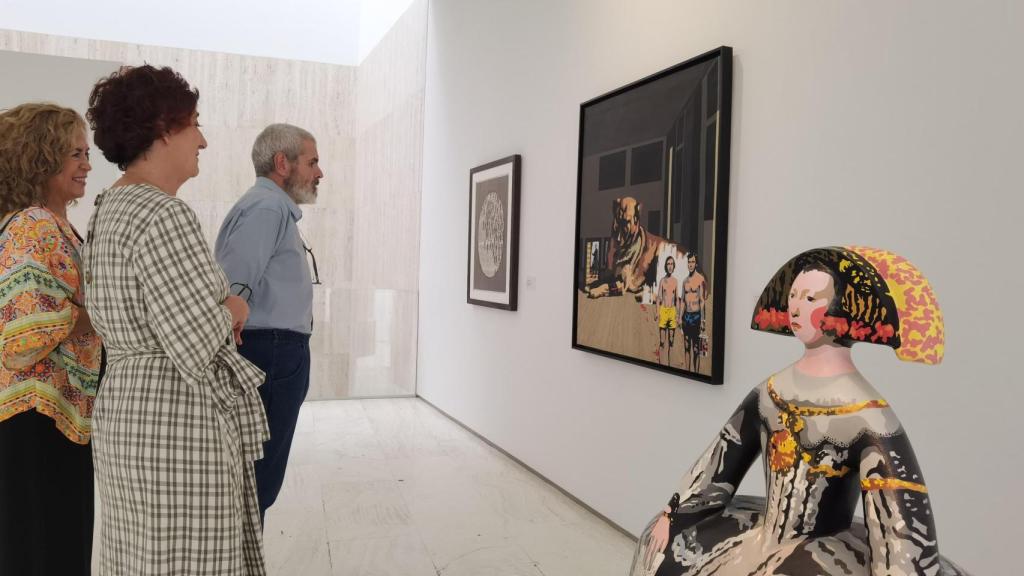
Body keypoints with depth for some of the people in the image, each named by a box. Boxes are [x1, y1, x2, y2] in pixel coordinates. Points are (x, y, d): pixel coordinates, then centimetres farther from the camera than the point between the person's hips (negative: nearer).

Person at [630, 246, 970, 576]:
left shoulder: (867, 415, -17)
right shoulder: (771, 391, 1)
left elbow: (903, 523, -20)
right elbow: (722, 455, 8)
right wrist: (672, 513, 11)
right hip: (759, 538, 6)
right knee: (665, 545, 7)